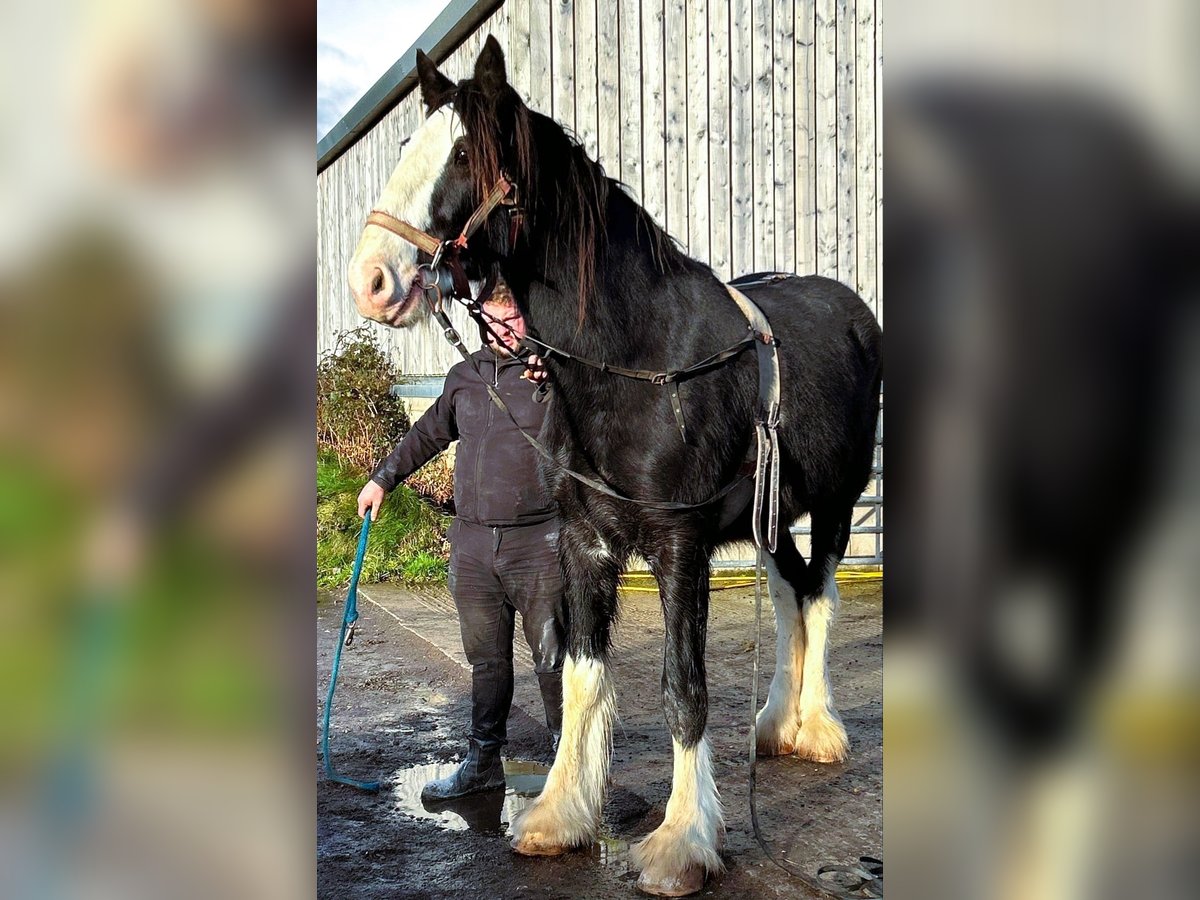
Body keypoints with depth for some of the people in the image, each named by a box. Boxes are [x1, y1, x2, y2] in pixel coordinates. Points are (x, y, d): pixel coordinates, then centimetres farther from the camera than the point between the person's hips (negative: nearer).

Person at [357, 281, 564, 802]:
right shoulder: (465, 376, 13)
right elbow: (429, 434, 27)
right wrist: (384, 477, 31)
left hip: (539, 543, -5)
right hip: (472, 543, 5)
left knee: (554, 659, 3)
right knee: (486, 661, 14)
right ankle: (483, 762, 26)